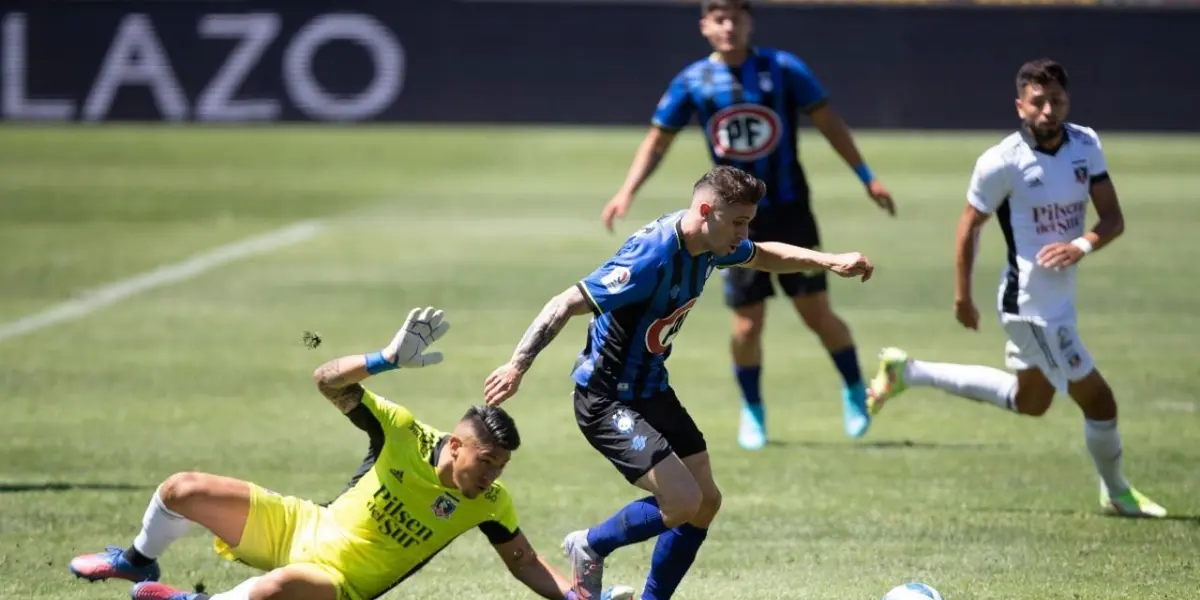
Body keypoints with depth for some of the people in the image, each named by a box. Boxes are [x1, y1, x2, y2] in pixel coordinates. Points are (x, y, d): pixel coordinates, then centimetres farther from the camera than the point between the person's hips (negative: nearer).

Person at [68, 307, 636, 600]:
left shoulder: (488, 503, -12)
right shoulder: (404, 434, -15)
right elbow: (328, 381, -19)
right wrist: (388, 359, -36)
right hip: (304, 527, 2)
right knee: (182, 490, -6)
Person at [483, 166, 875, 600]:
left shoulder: (706, 244, -2)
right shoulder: (653, 257, -30)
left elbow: (763, 256, 22)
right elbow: (566, 304, -31)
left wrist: (828, 262, 11)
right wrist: (518, 365, -39)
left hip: (652, 390, 10)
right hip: (607, 401, -10)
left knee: (705, 503, 9)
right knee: (683, 501, -18)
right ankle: (590, 547, 7)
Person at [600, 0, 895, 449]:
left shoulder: (783, 69, -6)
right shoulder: (691, 83, -1)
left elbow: (828, 122, 0)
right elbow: (658, 141, 6)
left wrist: (867, 178, -3)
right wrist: (627, 192, -7)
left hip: (790, 212, -1)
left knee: (817, 313, -3)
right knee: (747, 324, -2)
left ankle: (855, 391, 21)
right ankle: (752, 411, 22)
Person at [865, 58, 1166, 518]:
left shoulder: (1086, 145, -2)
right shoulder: (1003, 162, -18)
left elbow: (1113, 218, -3)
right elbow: (970, 225, -6)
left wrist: (1083, 245, -25)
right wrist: (962, 296, -2)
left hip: (1062, 298, 8)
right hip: (1031, 304, -8)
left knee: (1029, 402, 27)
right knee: (1098, 401, -3)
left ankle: (908, 372, 35)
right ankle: (1115, 493, 22)